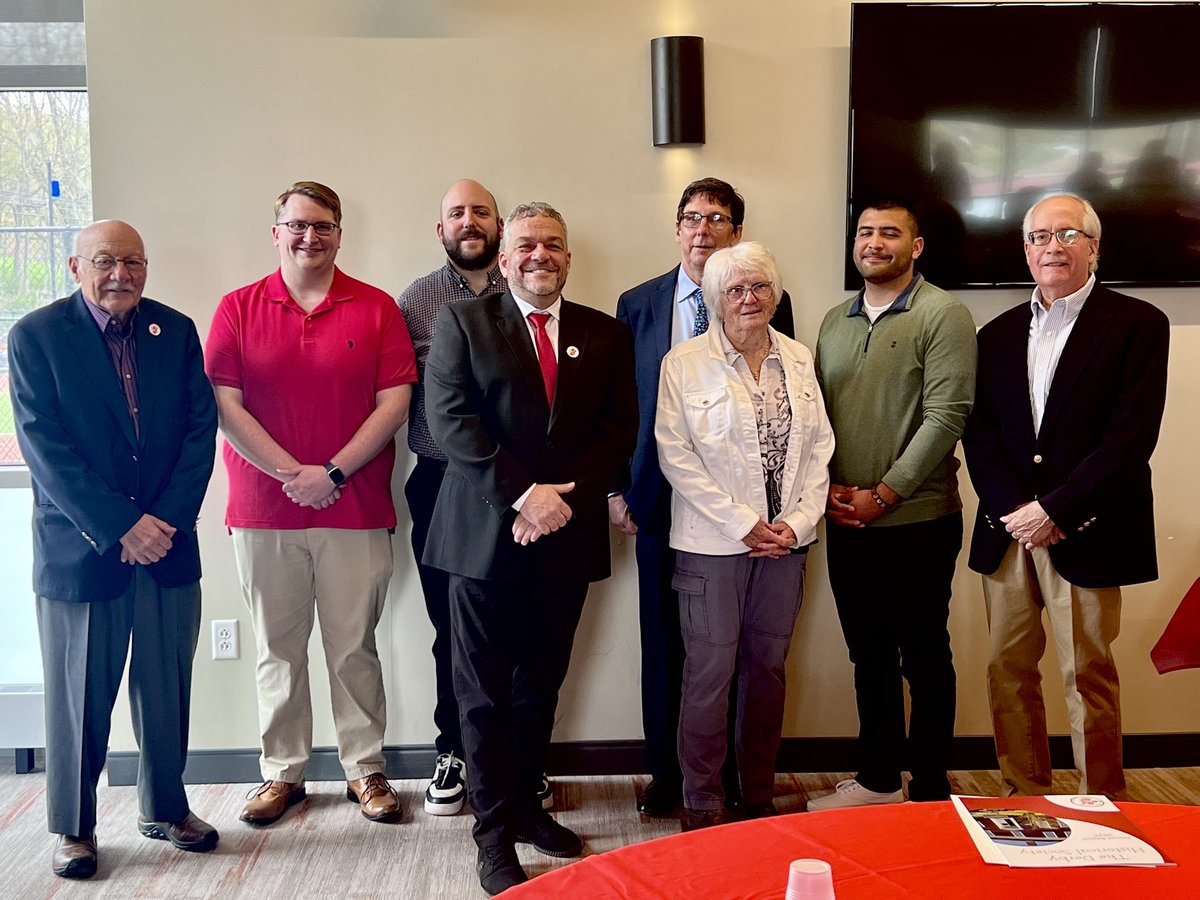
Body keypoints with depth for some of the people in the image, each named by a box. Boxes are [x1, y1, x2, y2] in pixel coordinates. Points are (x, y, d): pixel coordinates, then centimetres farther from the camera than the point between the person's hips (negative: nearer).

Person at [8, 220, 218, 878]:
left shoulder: (176, 330, 6)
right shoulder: (36, 335, -4)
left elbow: (200, 428, 1)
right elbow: (44, 446, -11)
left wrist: (166, 520, -10)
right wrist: (121, 526, -17)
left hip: (167, 543, 3)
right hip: (79, 547, -3)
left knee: (167, 689, 11)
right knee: (79, 694, 7)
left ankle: (165, 809, 29)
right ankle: (72, 828, 24)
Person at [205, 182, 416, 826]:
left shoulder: (376, 308, 4)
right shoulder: (238, 309, 5)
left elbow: (394, 402, -3)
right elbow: (224, 405, -3)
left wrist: (334, 472, -11)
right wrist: (291, 473, -11)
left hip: (355, 510, -1)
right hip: (264, 512, 1)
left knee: (354, 647, 6)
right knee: (277, 649, 10)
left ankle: (365, 768, 20)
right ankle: (282, 772, 24)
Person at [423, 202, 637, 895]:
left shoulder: (606, 334, 10)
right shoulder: (464, 322, 2)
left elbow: (619, 429, 3)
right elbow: (450, 419, -9)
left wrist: (565, 499, -12)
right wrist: (522, 495, -17)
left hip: (567, 536, 3)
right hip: (487, 534, -3)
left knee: (541, 685, 14)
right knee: (486, 692, 4)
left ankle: (526, 804, 30)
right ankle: (495, 832, 15)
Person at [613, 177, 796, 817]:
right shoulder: (637, 304, 6)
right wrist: (617, 489, 2)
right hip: (660, 498, 1)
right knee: (664, 642, 9)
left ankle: (735, 777, 23)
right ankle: (666, 774, 26)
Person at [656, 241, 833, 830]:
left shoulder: (799, 359, 9)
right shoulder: (685, 363, -4)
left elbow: (819, 445, 8)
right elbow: (676, 455, -9)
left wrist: (798, 521, -5)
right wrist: (743, 523, -12)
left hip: (785, 539, 4)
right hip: (714, 541, -4)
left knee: (769, 667, 11)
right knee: (711, 670, 0)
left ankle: (760, 797, 25)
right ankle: (702, 804, 15)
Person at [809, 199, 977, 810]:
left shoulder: (943, 315, -6)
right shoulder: (835, 322, 12)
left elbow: (946, 416, -14)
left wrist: (883, 494, -15)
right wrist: (827, 487, -2)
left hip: (917, 521, -5)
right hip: (845, 523, 6)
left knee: (924, 658, 5)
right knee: (869, 656, 15)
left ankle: (930, 790, 19)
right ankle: (879, 778, 29)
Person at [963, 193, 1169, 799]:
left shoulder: (1137, 324, -1)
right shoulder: (997, 334, 13)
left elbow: (1132, 434, -10)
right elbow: (978, 432, 5)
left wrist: (1055, 510, -15)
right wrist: (1014, 507, -10)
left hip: (1085, 536, -4)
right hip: (1007, 531, 4)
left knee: (1088, 677, 2)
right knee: (1007, 671, 9)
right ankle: (1023, 798, 23)